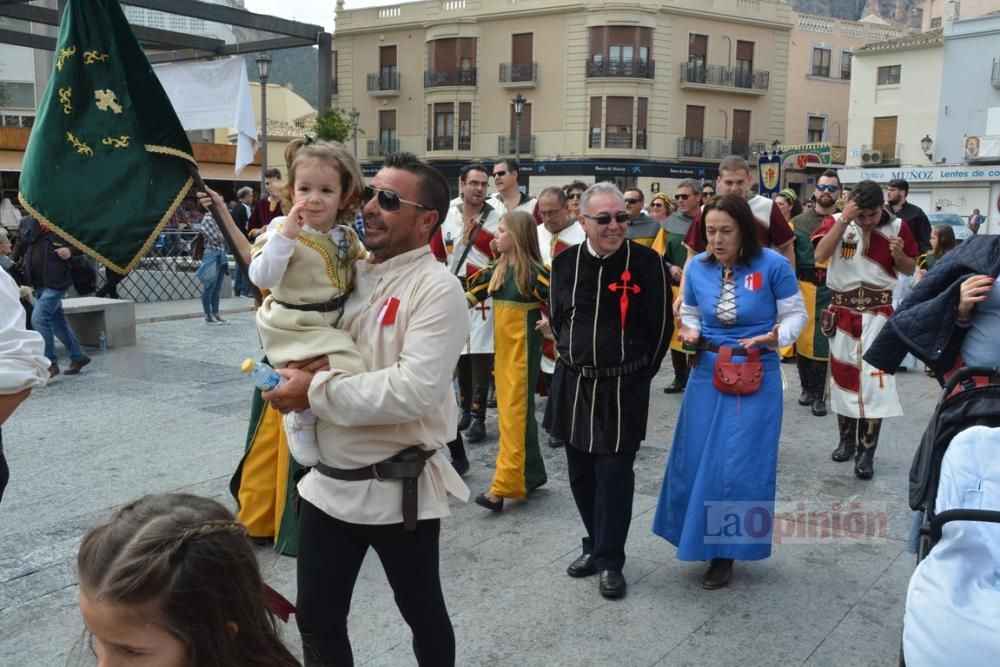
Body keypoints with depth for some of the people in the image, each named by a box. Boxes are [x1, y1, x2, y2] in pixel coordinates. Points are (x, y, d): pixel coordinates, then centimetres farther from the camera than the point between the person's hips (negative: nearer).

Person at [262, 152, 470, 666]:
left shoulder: (437, 288, -16)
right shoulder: (348, 272, 6)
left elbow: (414, 390, -27)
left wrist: (317, 389, -21)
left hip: (398, 488, -6)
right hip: (328, 481, 7)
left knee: (422, 614, 17)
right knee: (317, 620, 18)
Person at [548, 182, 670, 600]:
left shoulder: (647, 262, -10)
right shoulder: (565, 262, 0)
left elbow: (661, 326, -2)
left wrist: (638, 373, 3)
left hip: (622, 389, -4)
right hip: (573, 385, 4)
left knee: (614, 474, 1)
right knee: (580, 472, 13)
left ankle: (609, 559, 16)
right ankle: (597, 544, 32)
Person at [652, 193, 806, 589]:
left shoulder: (772, 265, -12)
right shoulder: (697, 267, -2)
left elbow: (795, 313, -4)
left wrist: (776, 337, -23)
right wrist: (689, 332, -10)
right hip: (707, 372, 4)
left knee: (740, 464, -1)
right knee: (697, 458, 9)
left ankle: (727, 550, 17)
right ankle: (699, 537, 32)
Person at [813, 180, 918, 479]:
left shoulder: (897, 227, -2)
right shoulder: (836, 221, -4)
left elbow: (909, 269, 7)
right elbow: (820, 255, -20)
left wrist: (899, 254, -15)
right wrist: (843, 220, -24)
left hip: (878, 312, -1)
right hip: (842, 310, 1)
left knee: (874, 378, -8)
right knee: (842, 374, 11)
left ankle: (866, 452, 1)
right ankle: (846, 439, 29)